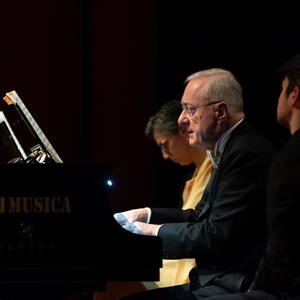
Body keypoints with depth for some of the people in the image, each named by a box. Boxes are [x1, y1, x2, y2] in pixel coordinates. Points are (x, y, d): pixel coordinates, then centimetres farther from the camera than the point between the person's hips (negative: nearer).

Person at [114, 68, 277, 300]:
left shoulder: (247, 154, -18)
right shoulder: (232, 148, 14)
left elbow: (217, 237, -22)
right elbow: (200, 217, 22)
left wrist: (155, 231, -10)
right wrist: (146, 214, 12)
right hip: (219, 280, 10)